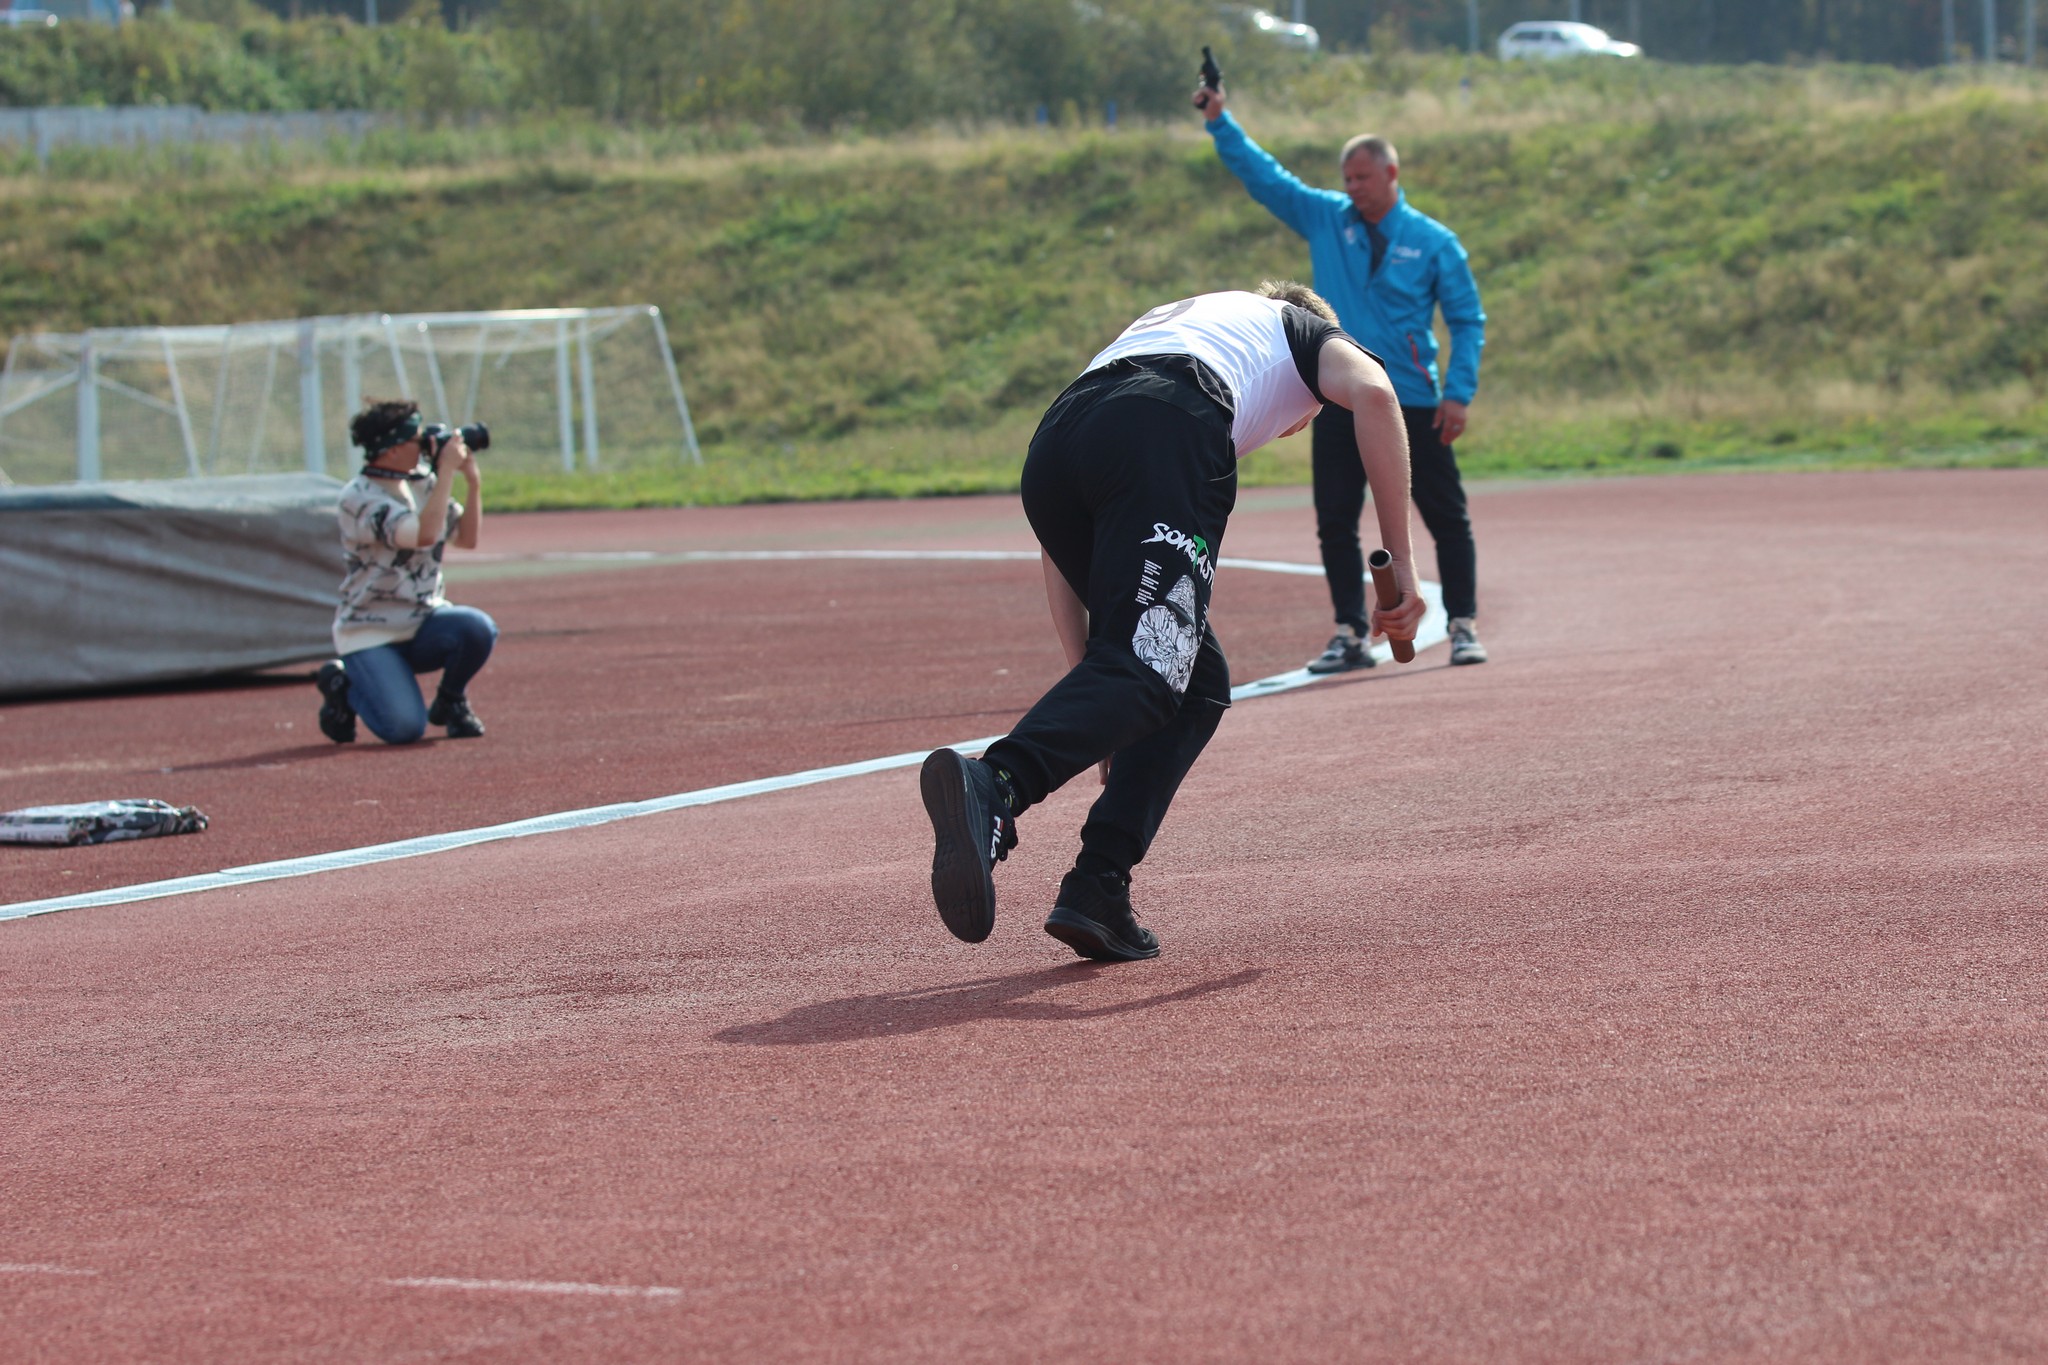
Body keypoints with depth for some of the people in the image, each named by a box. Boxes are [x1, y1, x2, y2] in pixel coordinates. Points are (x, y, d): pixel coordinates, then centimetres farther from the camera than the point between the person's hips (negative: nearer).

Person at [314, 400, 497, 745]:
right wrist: (446, 471, -25)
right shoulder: (359, 497, -18)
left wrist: (473, 481, -2)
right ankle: (343, 687, 9)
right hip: (369, 636, -6)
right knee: (404, 728, -22)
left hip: (422, 625, 6)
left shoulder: (423, 485, 6)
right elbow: (424, 534, -31)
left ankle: (450, 702, 4)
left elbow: (468, 537, 10)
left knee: (478, 628, -26)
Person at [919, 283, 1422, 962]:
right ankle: (992, 785, -44)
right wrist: (1399, 564, 3)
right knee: (1146, 667, -17)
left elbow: (1057, 541, 33)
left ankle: (1097, 891, 1)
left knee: (1196, 683, 16)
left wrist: (1084, 673, 28)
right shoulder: (1298, 326, 33)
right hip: (1166, 442, -6)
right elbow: (1372, 393, 6)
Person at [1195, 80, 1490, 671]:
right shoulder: (1324, 219, 7)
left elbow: (1468, 320, 1)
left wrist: (1458, 393, -8)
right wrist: (1219, 122, -4)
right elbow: (1261, 174, 6)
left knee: (1447, 519, 0)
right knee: (1335, 522, 3)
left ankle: (1463, 627, 8)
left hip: (1413, 405, -2)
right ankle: (1350, 635, 10)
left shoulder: (1434, 242, 0)